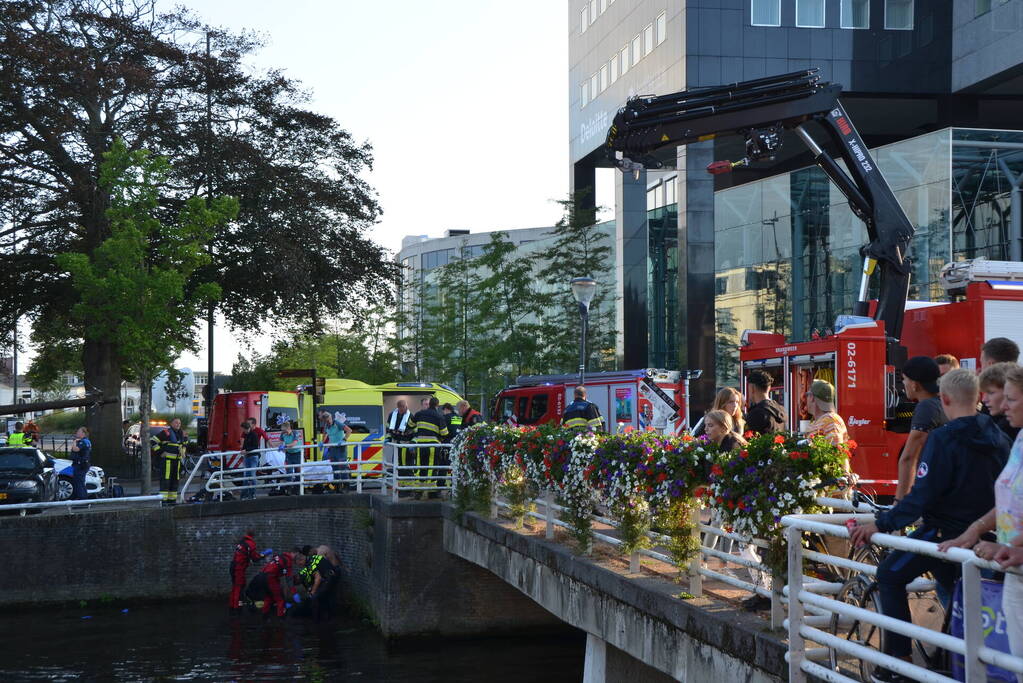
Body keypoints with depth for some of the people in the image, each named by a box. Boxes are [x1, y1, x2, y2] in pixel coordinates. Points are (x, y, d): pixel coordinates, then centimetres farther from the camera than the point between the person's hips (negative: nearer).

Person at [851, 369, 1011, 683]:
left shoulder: (943, 439, -20)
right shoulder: (998, 437, 2)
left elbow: (921, 496, -23)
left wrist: (880, 524, -17)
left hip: (943, 532, -7)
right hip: (980, 532, 7)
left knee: (890, 575, 7)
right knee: (950, 582, 26)